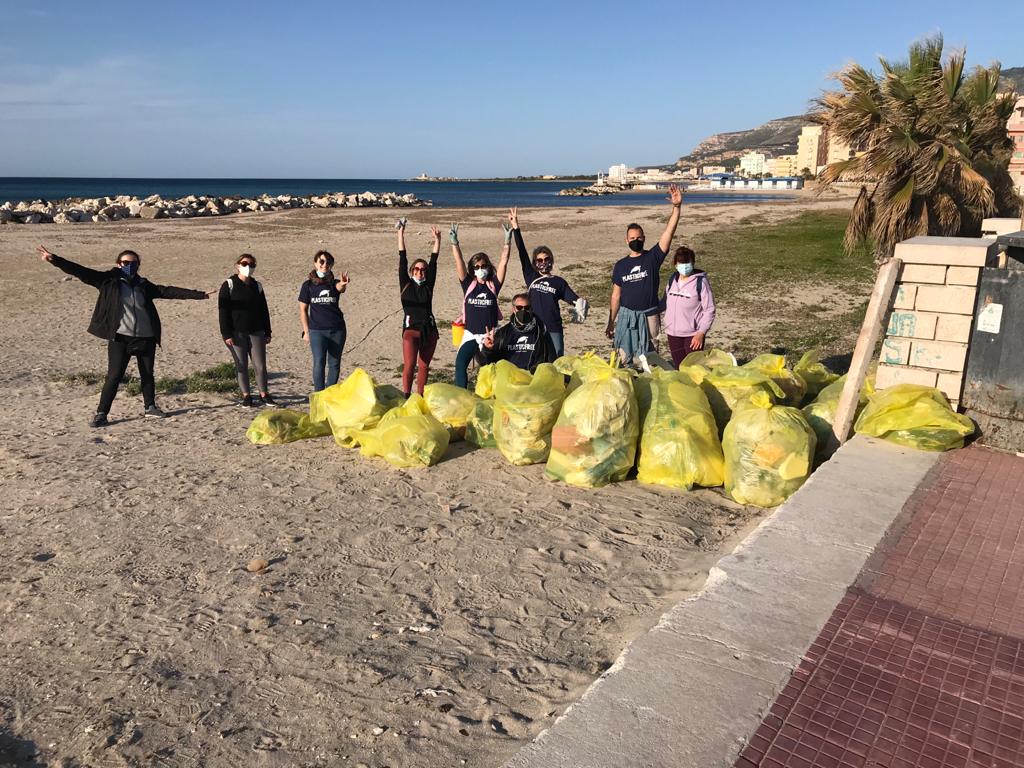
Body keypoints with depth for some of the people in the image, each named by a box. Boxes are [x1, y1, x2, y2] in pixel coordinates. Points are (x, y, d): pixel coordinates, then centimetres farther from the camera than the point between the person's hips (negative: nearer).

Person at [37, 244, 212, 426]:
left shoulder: (144, 285, 10)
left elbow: (168, 291, 10)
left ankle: (150, 406, 32)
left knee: (147, 375, 14)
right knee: (114, 376, -5)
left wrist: (200, 294, 8)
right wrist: (54, 259, -17)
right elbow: (81, 272, -6)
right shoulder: (109, 281, 1)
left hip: (145, 338, 3)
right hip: (120, 338, -3)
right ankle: (101, 413, 3)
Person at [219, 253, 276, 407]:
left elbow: (264, 310, 14)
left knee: (260, 365, 0)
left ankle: (264, 394, 11)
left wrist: (267, 332, 10)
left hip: (256, 332, 3)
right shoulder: (229, 285, -1)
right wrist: (226, 334, -12)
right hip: (237, 333, -3)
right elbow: (223, 311, -5)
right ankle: (246, 395, 11)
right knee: (241, 365, 2)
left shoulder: (257, 285, 11)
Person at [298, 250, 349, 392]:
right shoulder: (308, 285, 3)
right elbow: (303, 310, 6)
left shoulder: (334, 283, 4)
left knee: (334, 364, 7)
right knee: (319, 363, -9)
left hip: (337, 329, 2)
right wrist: (306, 331, 0)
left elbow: (339, 287, -23)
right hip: (317, 330, -2)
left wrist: (343, 284, -47)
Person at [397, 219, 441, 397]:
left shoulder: (428, 286, 9)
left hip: (429, 330, 3)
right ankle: (406, 397, -6)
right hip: (411, 329, -3)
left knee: (424, 366, 7)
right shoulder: (406, 285, 5)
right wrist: (401, 233, 0)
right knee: (409, 365, -13)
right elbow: (402, 260, 2)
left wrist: (437, 240, 3)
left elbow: (433, 262, 6)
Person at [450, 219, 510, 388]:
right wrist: (454, 243, -17)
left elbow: (504, 262, -5)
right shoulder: (468, 284, 3)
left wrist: (507, 242, -13)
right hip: (470, 334, -1)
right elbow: (459, 262, -6)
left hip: (490, 335, 1)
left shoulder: (493, 285, 2)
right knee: (460, 364, -20)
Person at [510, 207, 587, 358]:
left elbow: (574, 299, 7)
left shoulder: (559, 282, 8)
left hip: (554, 330, 0)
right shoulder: (531, 277, 8)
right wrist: (515, 227, -3)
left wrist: (581, 304, -18)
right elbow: (522, 252, 2)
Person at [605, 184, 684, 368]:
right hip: (626, 315, 2)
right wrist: (611, 322, 10)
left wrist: (677, 207, -24)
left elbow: (669, 231, -12)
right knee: (624, 360, 4)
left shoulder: (653, 257, -1)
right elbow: (616, 295, 10)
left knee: (647, 360, 5)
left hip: (648, 315, -1)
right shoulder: (620, 265, 5)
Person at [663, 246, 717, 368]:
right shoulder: (672, 279, 7)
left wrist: (701, 332, -16)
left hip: (693, 335, -5)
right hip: (673, 334, 5)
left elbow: (709, 310, -10)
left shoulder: (700, 281, -10)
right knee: (679, 368, 13)